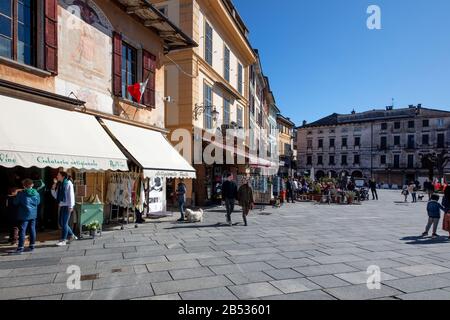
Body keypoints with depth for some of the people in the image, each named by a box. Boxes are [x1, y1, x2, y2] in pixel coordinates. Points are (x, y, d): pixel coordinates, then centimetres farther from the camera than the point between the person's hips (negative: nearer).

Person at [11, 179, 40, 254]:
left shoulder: (21, 194, -11)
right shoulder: (36, 193, 1)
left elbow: (15, 202, 0)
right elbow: (38, 202, 12)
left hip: (24, 215, -4)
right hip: (33, 214, 4)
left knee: (22, 230, -2)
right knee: (32, 229, 10)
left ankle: (21, 247, -3)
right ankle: (32, 245, 17)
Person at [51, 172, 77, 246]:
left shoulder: (68, 183, -9)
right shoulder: (59, 184, 13)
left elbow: (71, 195, -13)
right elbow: (55, 195, 11)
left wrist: (71, 206, -16)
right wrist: (54, 185, 2)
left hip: (67, 206, -8)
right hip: (61, 206, 8)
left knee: (64, 223, -3)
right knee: (61, 223, 12)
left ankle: (63, 240, 7)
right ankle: (71, 235, 27)